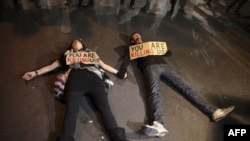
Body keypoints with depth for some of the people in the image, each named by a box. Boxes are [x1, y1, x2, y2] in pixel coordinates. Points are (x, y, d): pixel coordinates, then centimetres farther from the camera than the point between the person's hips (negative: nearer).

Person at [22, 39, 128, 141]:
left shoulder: (91, 53, 36)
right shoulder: (68, 55, 33)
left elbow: (103, 65, 34)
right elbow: (52, 66, 33)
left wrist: (118, 72, 27)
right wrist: (35, 73, 28)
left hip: (94, 80, 0)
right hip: (75, 81, 1)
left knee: (105, 108, -19)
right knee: (71, 110, -19)